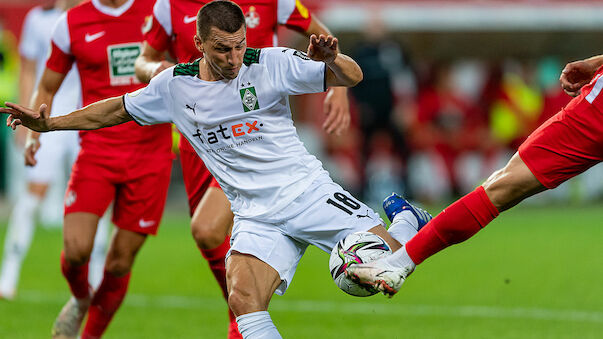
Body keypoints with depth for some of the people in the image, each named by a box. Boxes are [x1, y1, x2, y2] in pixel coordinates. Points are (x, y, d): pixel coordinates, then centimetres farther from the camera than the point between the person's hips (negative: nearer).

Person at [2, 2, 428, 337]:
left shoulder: (270, 64, -6)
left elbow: (352, 77, -6)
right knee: (244, 301, -26)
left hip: (309, 192, -1)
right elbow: (119, 110, 18)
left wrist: (331, 61, -29)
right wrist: (49, 123, 14)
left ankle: (404, 220, 25)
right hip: (256, 216, 2)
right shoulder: (175, 85, 2)